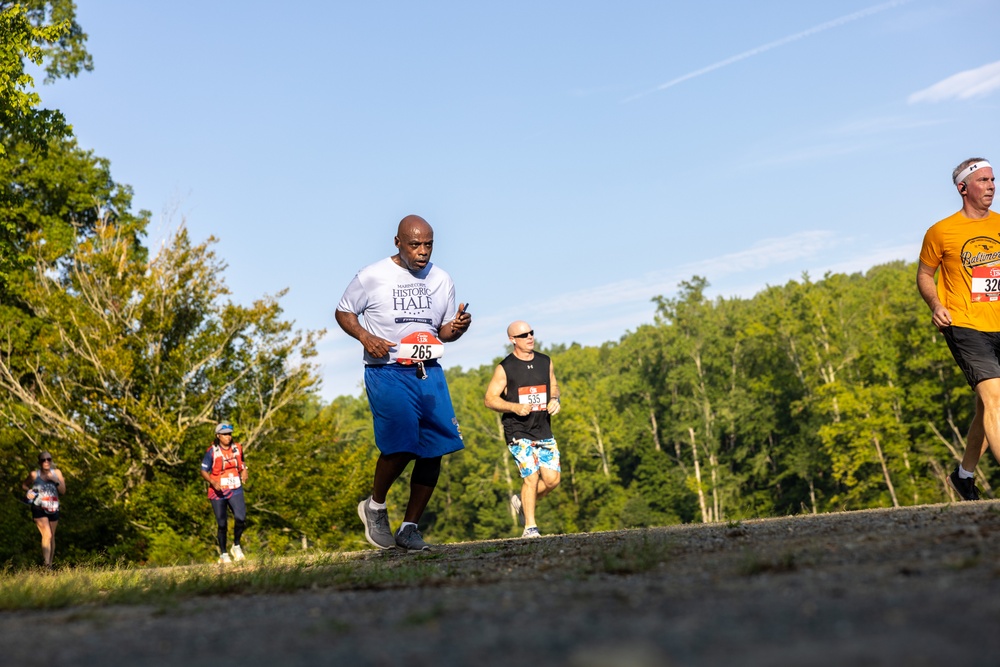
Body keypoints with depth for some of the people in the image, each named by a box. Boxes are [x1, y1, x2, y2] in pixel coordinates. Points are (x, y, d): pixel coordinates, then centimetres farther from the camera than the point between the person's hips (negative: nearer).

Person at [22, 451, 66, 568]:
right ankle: (46, 565, -23)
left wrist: (56, 480, -15)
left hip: (53, 509, 4)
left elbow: (63, 491, 0)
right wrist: (28, 491, -8)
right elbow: (23, 484, 12)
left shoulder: (57, 473, 1)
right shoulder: (34, 475, -6)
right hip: (39, 509, -4)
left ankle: (50, 564, 23)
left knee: (52, 537, 11)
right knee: (47, 535, -19)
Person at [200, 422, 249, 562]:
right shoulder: (212, 451, -6)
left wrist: (244, 472, 0)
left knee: (241, 518, -17)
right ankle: (223, 554, 19)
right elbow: (203, 471, -3)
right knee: (222, 524, 2)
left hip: (235, 490, 2)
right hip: (218, 492, -2)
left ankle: (236, 546, 7)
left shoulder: (238, 448, 7)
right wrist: (213, 482, -20)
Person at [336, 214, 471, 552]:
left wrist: (457, 327, -6)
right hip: (387, 372, -5)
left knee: (434, 450, -2)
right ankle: (375, 506, 9)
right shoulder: (372, 277, -3)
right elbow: (343, 312, 7)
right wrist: (366, 337, -12)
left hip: (429, 372, 5)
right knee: (401, 445, -20)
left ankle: (409, 528, 13)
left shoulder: (441, 280, 10)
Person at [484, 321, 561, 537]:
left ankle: (522, 502, 28)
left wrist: (554, 400, -1)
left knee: (552, 479, 0)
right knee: (531, 477, -13)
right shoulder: (505, 368, -6)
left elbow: (554, 386, 22)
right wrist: (515, 407, -20)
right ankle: (529, 527, 3)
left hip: (544, 430, 5)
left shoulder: (545, 362, 9)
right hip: (518, 432, -5)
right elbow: (489, 398, -5)